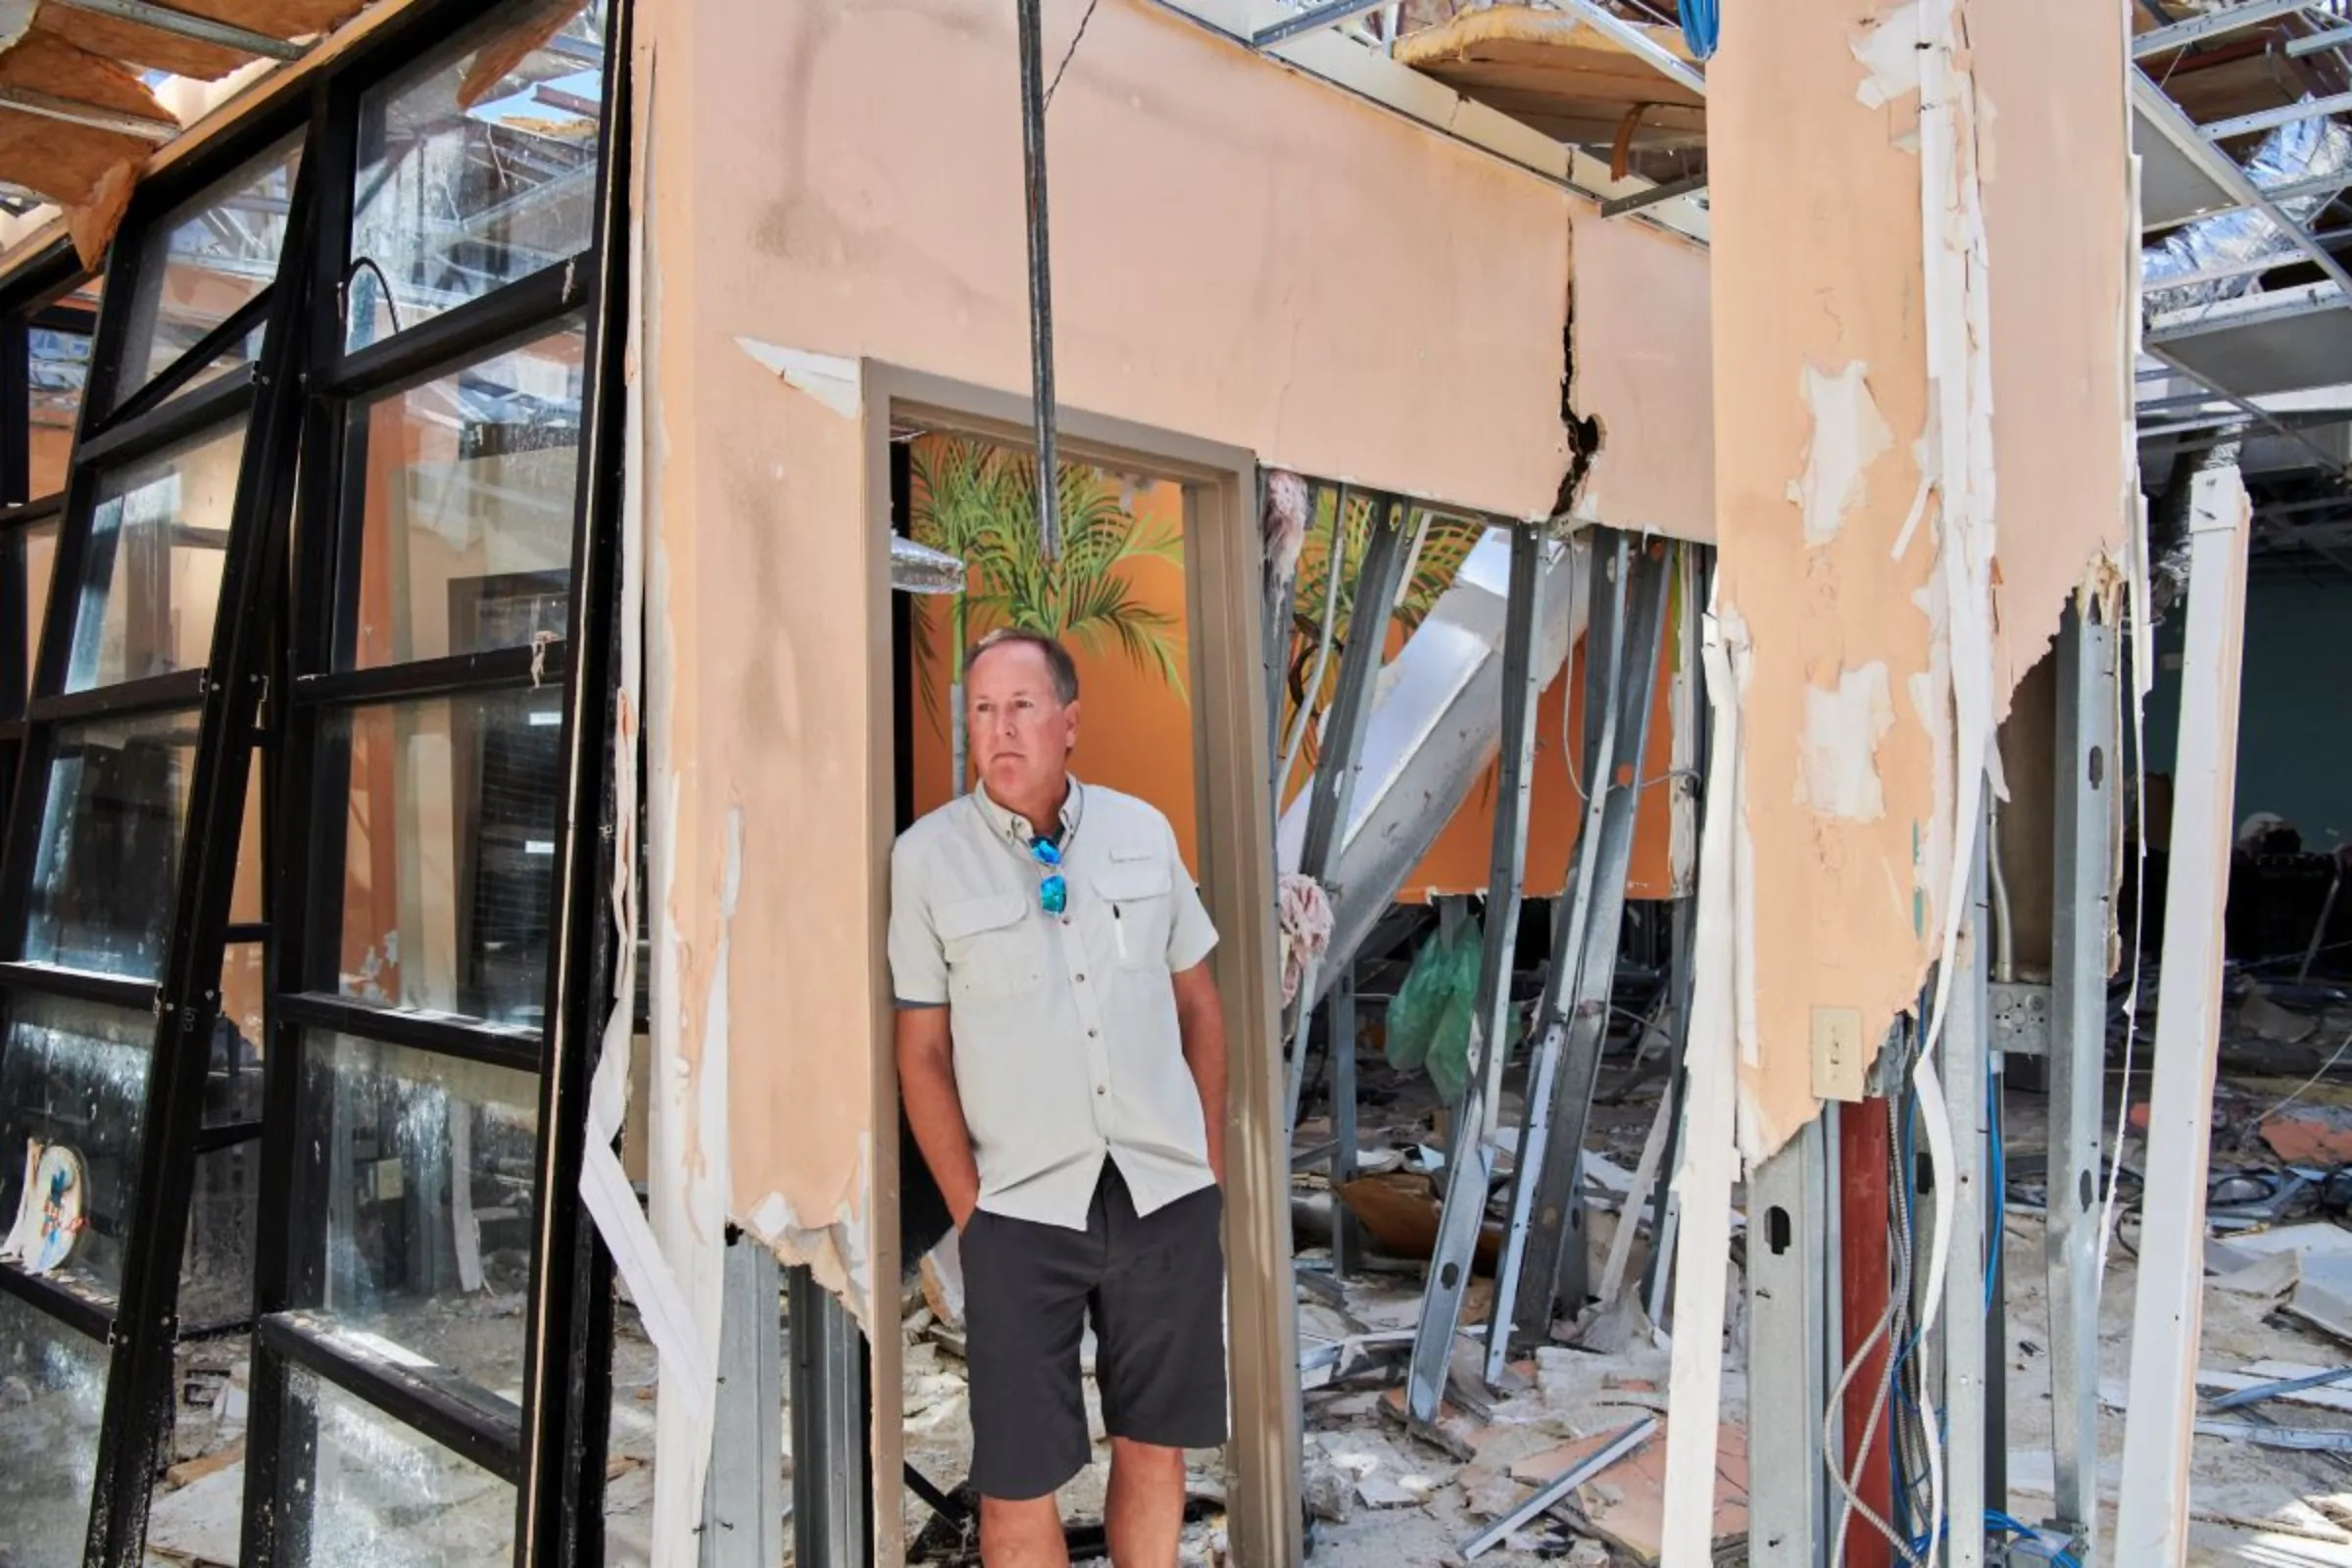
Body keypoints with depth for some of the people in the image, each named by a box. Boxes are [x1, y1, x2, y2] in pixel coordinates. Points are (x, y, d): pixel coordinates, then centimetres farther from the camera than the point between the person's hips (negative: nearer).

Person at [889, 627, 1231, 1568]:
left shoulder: (1144, 832, 3)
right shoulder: (925, 858, -5)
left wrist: (1211, 1156, 8)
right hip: (1022, 1209, -2)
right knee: (1019, 1480, 4)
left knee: (1154, 1447, 15)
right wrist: (968, 1206, -5)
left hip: (1167, 1197, 3)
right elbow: (921, 1051, -1)